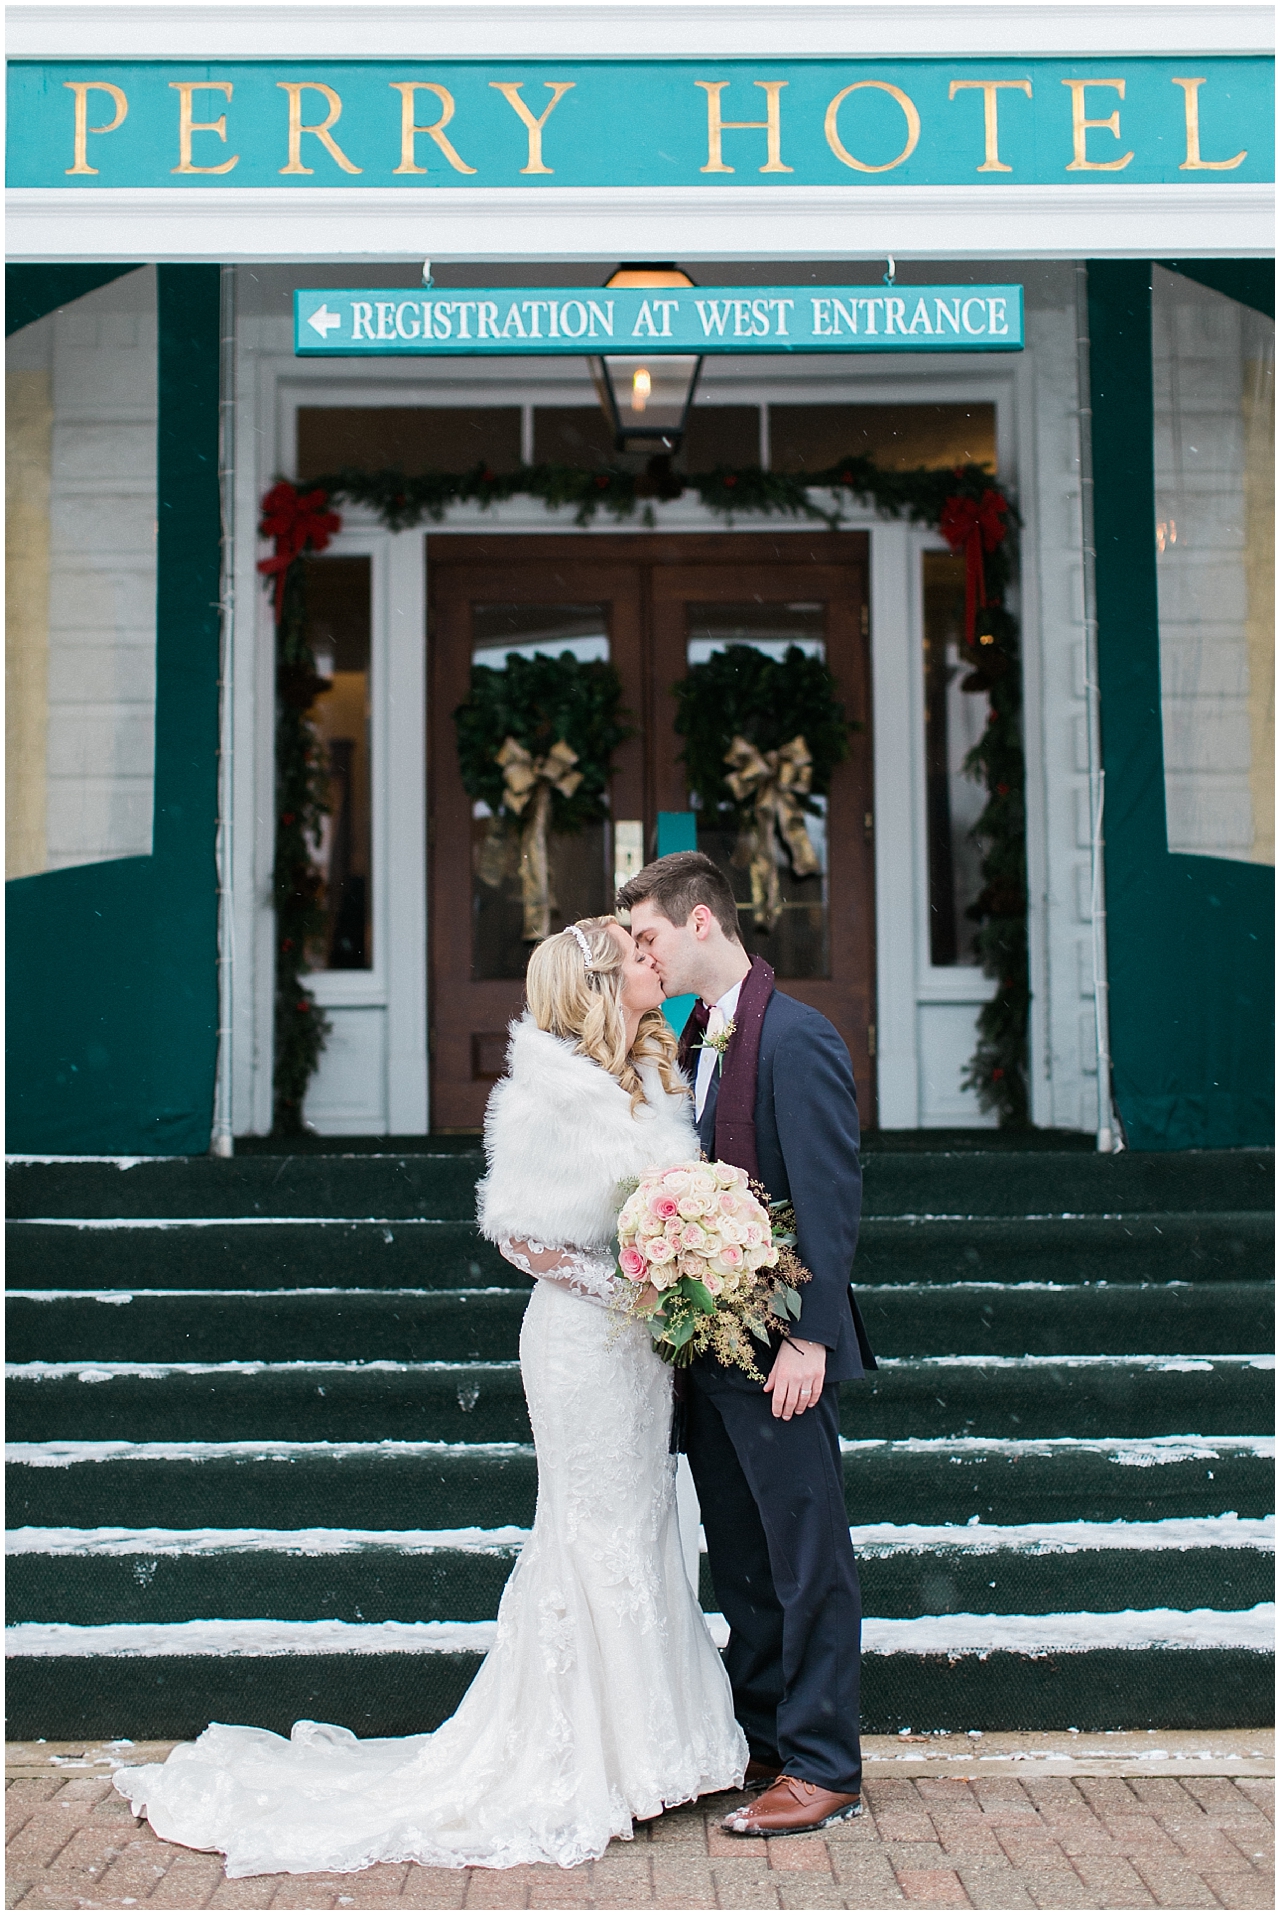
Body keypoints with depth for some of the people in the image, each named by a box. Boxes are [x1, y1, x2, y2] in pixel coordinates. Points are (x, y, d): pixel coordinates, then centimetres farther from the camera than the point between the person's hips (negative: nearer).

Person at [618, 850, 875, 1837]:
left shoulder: (798, 1038, -15)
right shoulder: (693, 1040, 11)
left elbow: (833, 1200, -18)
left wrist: (810, 1340, -20)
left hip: (779, 1350, -9)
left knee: (809, 1557, 2)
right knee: (739, 1557, 17)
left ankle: (824, 1767, 13)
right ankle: (762, 1742, 30)